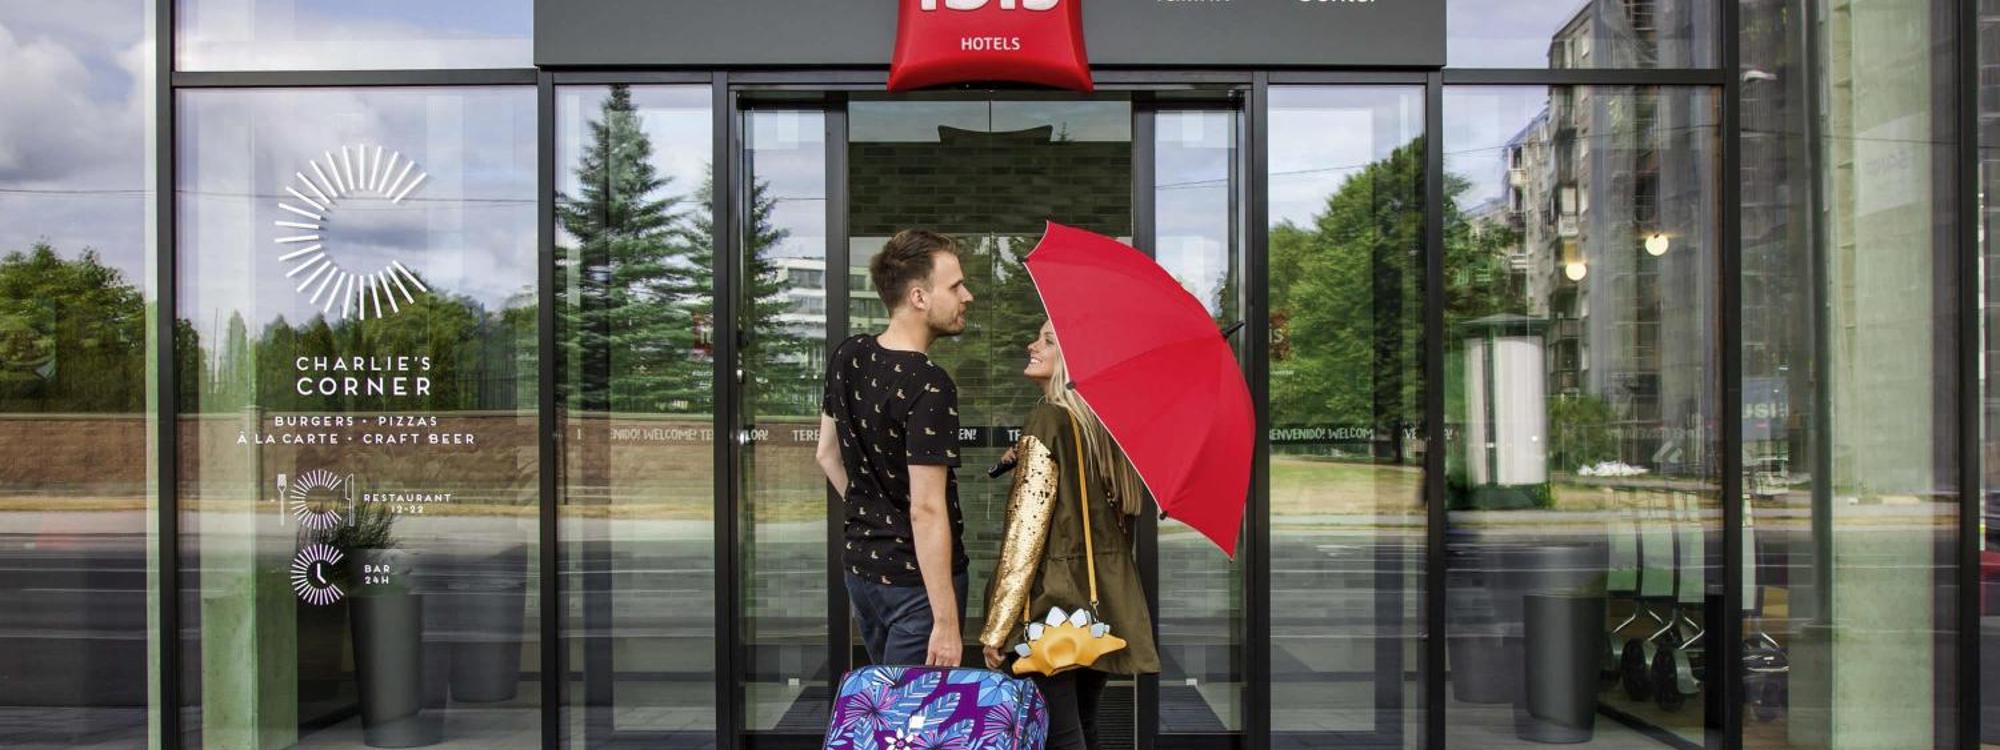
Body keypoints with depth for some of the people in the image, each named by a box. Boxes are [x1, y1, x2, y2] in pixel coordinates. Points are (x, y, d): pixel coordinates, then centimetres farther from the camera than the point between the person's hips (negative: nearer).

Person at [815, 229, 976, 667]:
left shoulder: (847, 357, 1)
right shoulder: (928, 388, -23)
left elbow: (828, 454, 13)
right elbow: (926, 510, -25)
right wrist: (946, 622, -22)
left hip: (860, 565, 8)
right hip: (917, 578, -8)